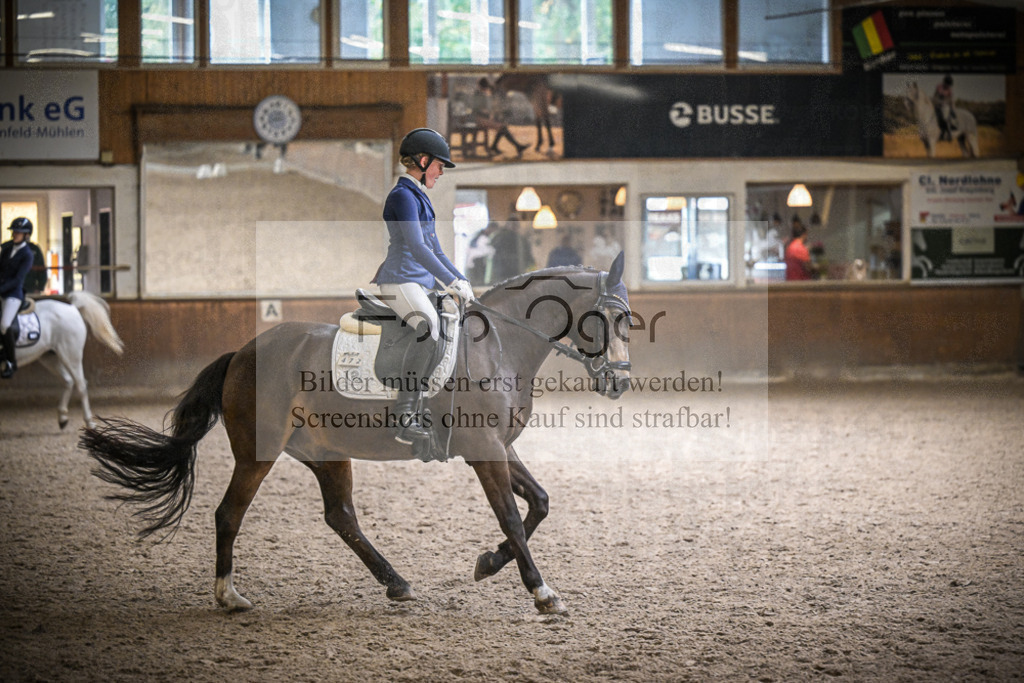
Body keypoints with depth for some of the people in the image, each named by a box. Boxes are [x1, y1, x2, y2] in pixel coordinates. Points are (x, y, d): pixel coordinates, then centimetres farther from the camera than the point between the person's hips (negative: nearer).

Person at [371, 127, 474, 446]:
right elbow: (416, 247, -21)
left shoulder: (420, 198, 22)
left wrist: (461, 280, 12)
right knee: (430, 331, -31)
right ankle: (406, 419, -33)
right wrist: (452, 282, -25)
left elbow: (434, 250, 25)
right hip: (400, 280, -10)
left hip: (421, 282, 10)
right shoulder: (403, 196, -10)